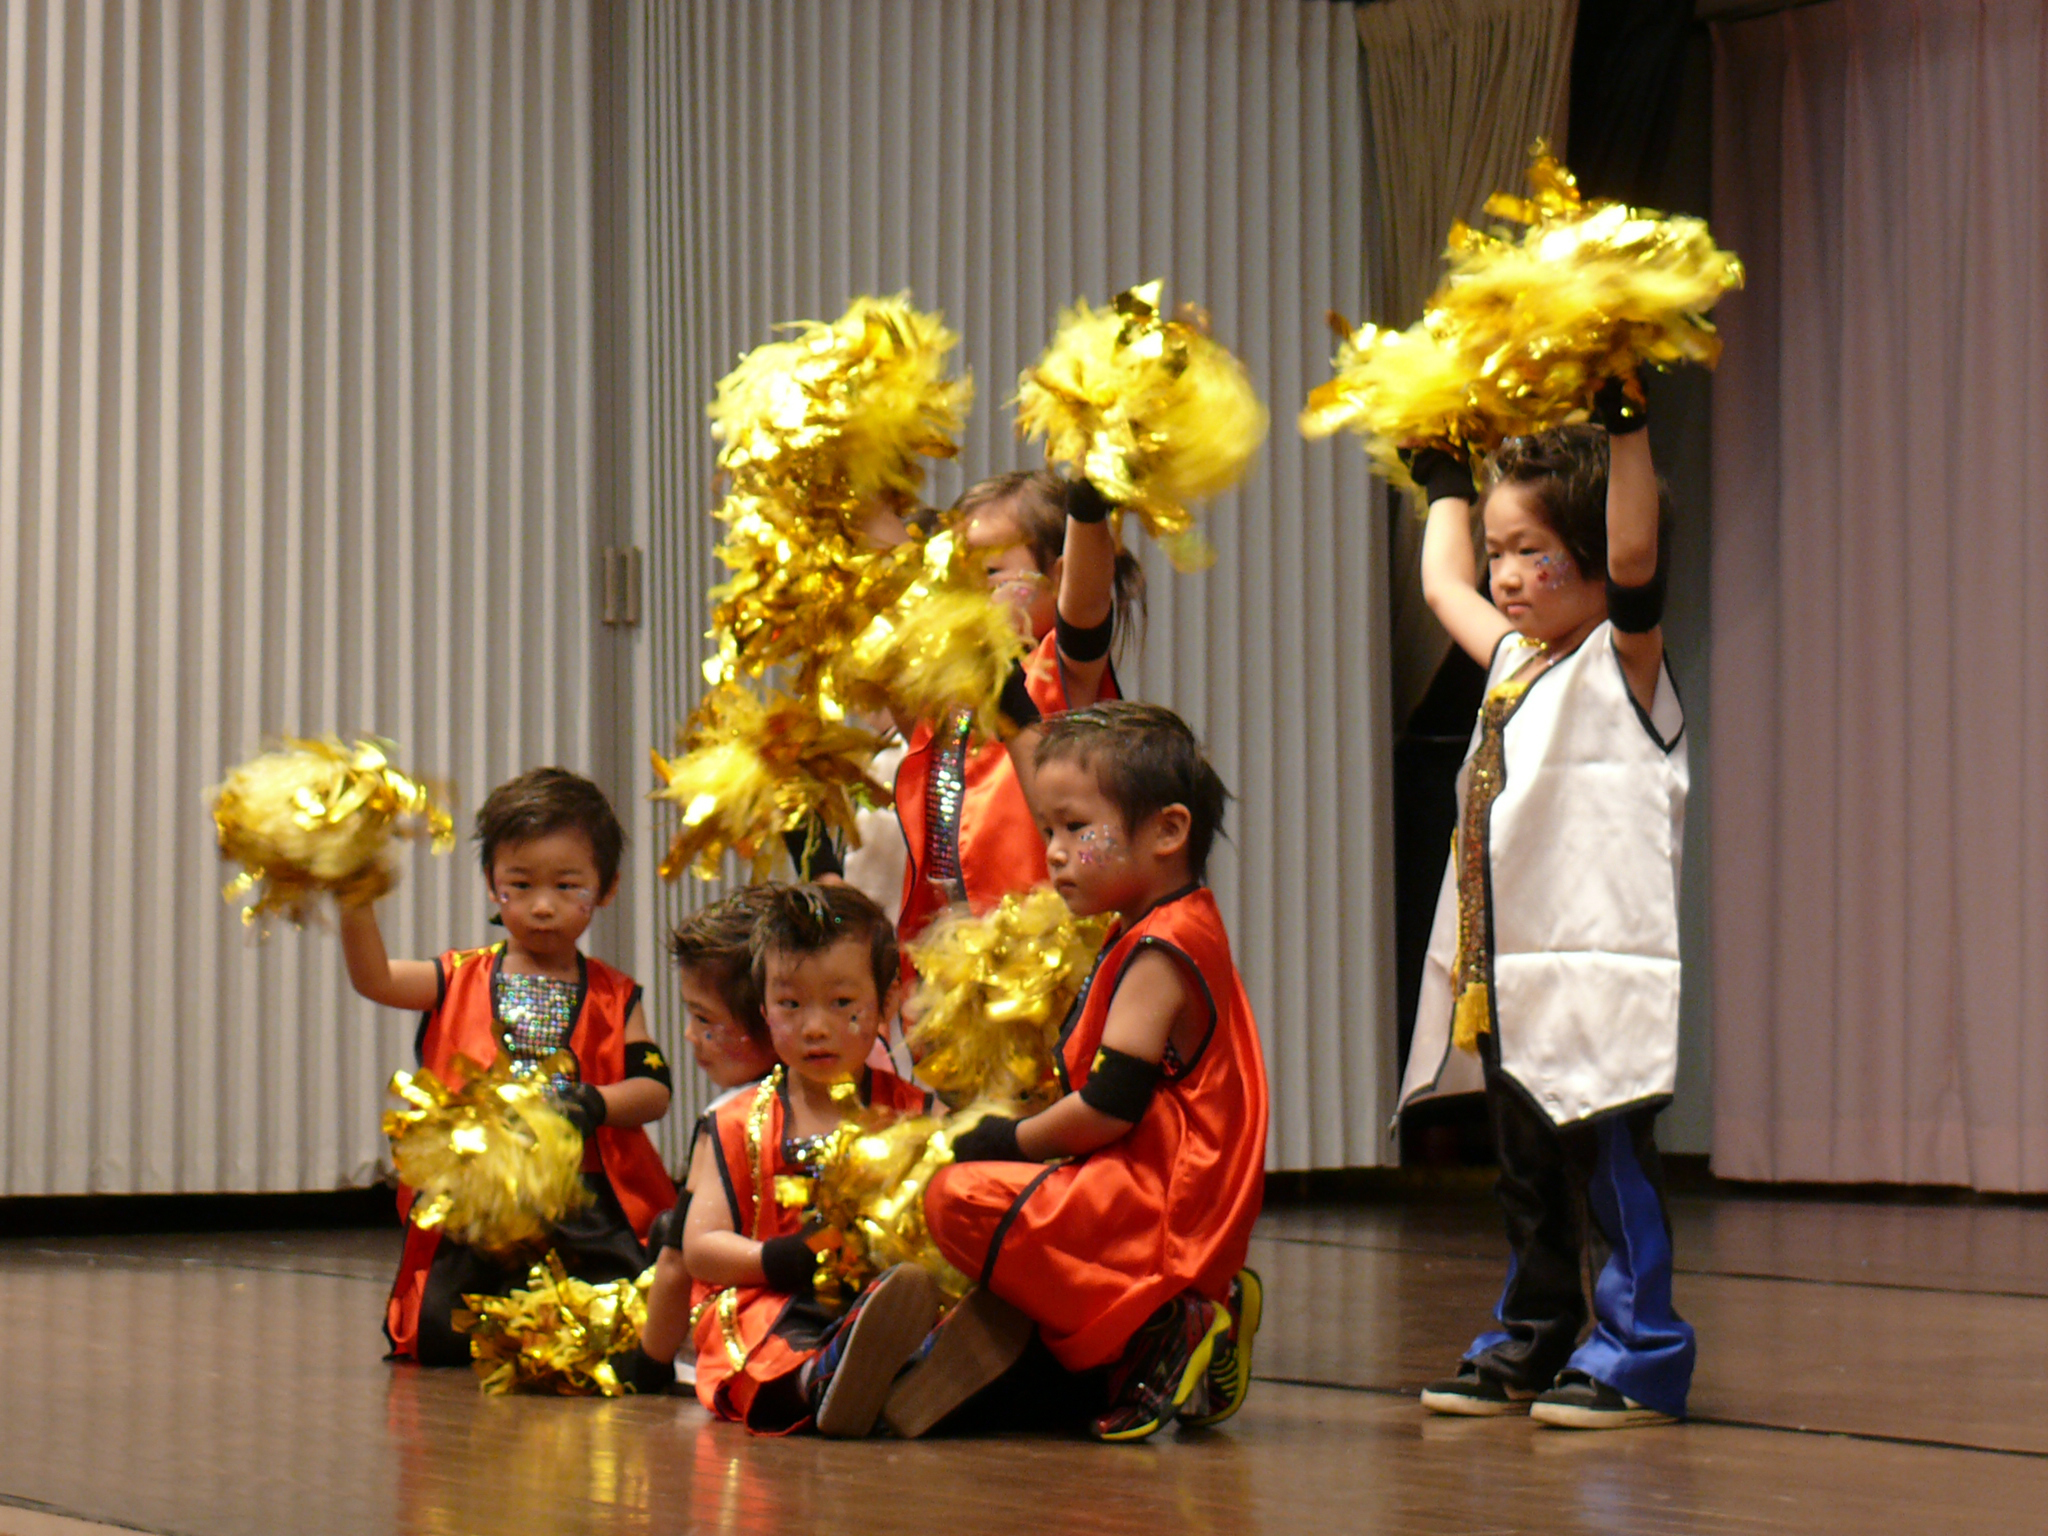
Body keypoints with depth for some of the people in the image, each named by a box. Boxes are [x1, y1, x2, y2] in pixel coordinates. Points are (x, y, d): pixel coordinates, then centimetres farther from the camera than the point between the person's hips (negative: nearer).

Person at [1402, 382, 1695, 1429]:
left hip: (1597, 970, -8)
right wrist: (1446, 480, 42)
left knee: (1610, 1166, -5)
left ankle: (1638, 1355, 0)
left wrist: (1624, 423, -28)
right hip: (1504, 982, 8)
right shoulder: (1515, 659, 15)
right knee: (1528, 1175, 16)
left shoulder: (1621, 664, -6)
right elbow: (1441, 582, 33)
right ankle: (1532, 1343, 25)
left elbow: (1634, 556, -24)